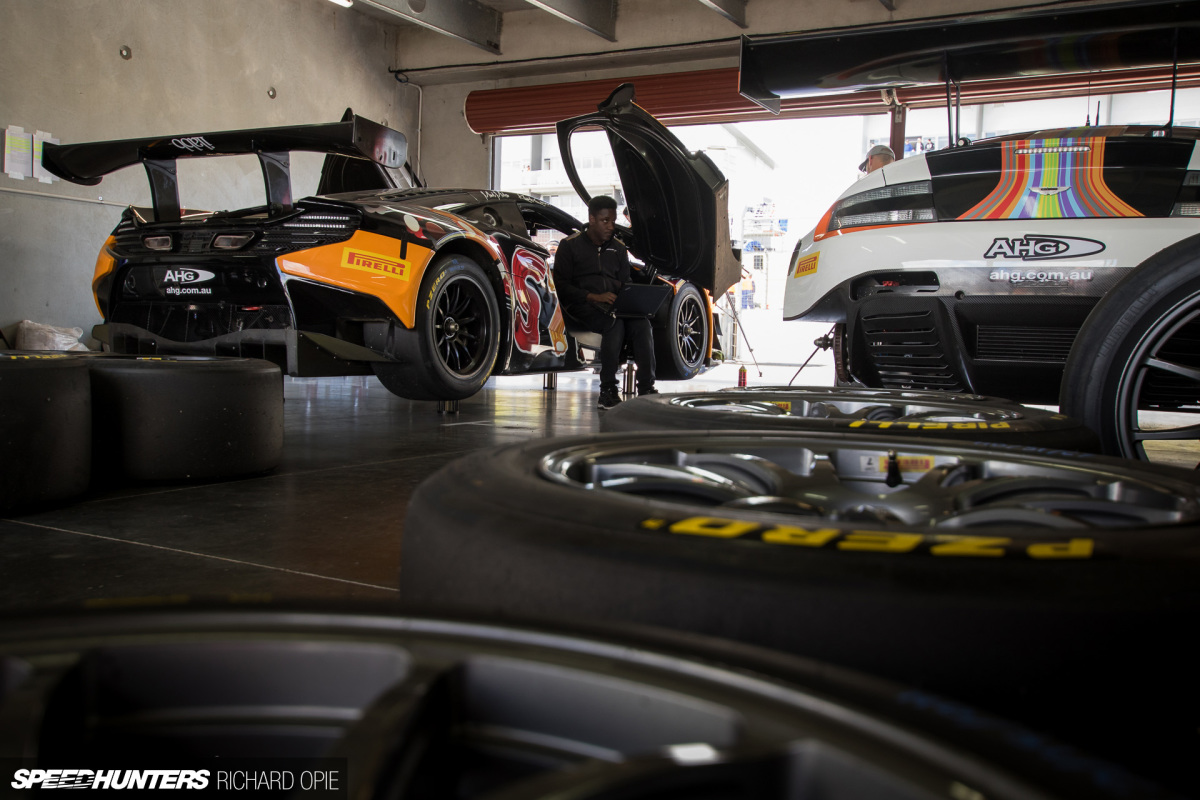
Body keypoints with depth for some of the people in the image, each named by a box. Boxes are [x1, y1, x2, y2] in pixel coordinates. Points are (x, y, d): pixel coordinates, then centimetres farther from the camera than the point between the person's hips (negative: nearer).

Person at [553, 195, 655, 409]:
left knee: (642, 324, -28)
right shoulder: (570, 245, 5)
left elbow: (625, 283, 22)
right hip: (582, 305, -5)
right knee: (615, 324, -36)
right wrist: (594, 297, -16)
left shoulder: (618, 249, 21)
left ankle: (646, 389, -27)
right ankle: (607, 391, -31)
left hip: (613, 304, 5)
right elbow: (562, 286, -3)